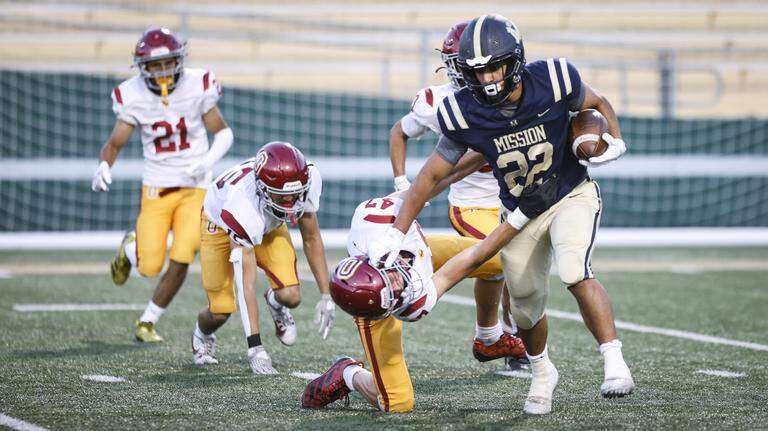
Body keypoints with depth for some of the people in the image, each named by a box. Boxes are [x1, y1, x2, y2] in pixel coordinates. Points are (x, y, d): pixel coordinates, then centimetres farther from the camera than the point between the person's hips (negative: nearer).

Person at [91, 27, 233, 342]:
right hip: (156, 189, 0)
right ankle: (131, 248, 33)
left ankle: (148, 322, 14)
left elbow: (223, 133, 0)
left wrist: (207, 162, -19)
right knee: (150, 267, -6)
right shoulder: (134, 97, -8)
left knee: (180, 262, -9)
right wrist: (104, 167, -23)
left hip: (195, 189, 0)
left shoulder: (196, 86, -10)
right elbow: (115, 143, -1)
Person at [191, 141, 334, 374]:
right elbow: (246, 285, -42)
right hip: (221, 224, -3)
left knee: (291, 296, -16)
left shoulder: (308, 180, -32)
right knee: (221, 310, -4)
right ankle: (202, 335, 33)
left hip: (269, 225, 3)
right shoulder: (241, 205, -45)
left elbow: (311, 238, -11)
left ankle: (275, 302, 22)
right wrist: (255, 349, -42)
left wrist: (325, 296, -12)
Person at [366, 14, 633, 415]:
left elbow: (597, 104, -1)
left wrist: (613, 140, -21)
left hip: (571, 196, -2)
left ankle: (614, 362, -23)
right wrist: (396, 233, -11)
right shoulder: (464, 114, -20)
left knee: (575, 273, -30)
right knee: (527, 308, 10)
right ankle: (541, 372, 41)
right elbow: (431, 175, -8)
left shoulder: (552, 81, -24)